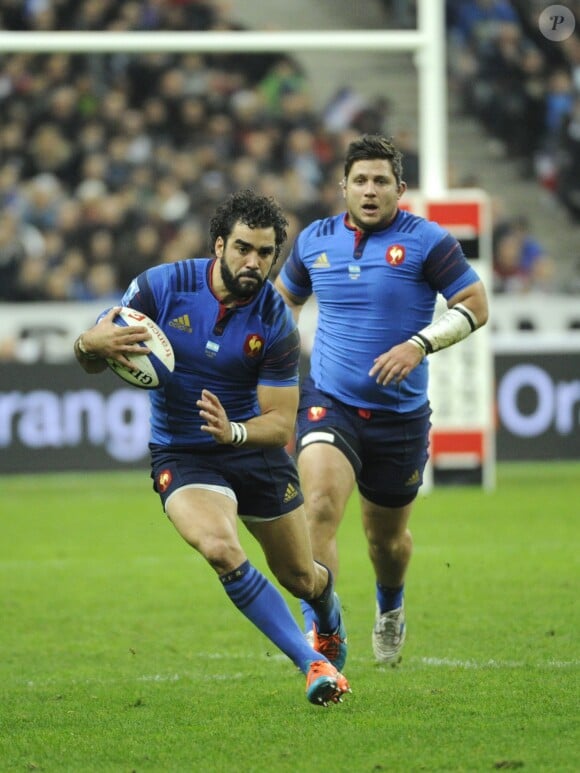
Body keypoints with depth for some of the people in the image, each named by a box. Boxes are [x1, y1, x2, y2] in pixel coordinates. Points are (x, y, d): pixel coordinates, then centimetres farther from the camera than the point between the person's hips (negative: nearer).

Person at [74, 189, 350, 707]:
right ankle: (314, 664, -19)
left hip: (255, 450, 1)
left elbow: (281, 421, -15)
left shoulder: (275, 324, -17)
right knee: (221, 548, -30)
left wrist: (233, 432, -36)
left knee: (301, 578, 12)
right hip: (181, 456, -1)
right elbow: (90, 357, -8)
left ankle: (329, 614, 54)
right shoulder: (162, 286, -15)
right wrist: (94, 344, -33)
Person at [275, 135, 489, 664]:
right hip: (329, 403, 1)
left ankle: (391, 608, 48)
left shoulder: (427, 242, -7)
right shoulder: (315, 240, 4)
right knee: (320, 507, -25)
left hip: (400, 414, -1)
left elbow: (475, 305, -8)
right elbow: (283, 301, 22)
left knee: (388, 536, 14)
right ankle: (319, 632, -25)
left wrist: (419, 345, -21)